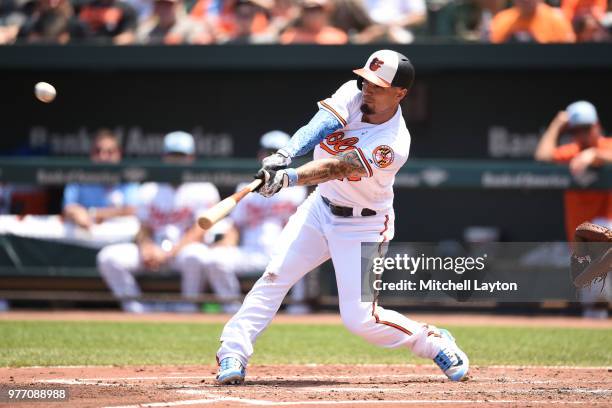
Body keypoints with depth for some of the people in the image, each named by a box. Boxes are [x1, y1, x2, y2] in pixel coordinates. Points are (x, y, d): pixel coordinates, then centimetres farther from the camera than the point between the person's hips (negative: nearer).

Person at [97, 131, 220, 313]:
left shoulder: (203, 190, 0)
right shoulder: (149, 191, 15)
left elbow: (199, 231, -10)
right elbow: (144, 230, 12)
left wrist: (169, 253, -21)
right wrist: (146, 248, -13)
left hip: (184, 249, -4)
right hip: (154, 249, 4)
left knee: (194, 255, -41)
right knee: (108, 257, -18)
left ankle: (187, 308, -22)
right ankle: (137, 308, -14)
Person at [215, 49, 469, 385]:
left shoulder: (393, 145, -28)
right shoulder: (353, 94, -10)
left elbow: (338, 167, -38)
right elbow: (319, 126, -25)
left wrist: (289, 178, -52)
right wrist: (284, 155, -43)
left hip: (363, 226, -5)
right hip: (321, 207, 5)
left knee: (359, 318, -8)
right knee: (275, 275, -10)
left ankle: (434, 342, 14)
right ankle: (233, 354, -9)